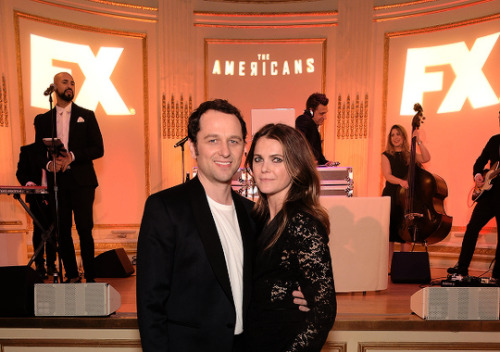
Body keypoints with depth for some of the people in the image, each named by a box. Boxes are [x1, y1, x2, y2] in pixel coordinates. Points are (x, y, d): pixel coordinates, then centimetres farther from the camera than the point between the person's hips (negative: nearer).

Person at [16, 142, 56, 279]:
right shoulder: (27, 150, 7)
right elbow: (20, 172, 4)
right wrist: (27, 182, -15)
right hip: (36, 196, -1)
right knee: (38, 229, 0)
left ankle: (51, 264, 14)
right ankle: (39, 265, 10)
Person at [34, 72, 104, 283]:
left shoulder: (86, 116, 8)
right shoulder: (42, 119, 14)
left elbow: (98, 149, 1)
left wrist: (72, 156, -11)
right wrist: (49, 163, -9)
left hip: (82, 181, -2)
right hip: (57, 182, 3)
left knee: (85, 230, -6)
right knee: (62, 232, 5)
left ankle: (90, 277, 5)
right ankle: (72, 275, 18)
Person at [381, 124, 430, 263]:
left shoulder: (410, 155, 11)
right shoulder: (386, 156, 4)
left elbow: (426, 158, -8)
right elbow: (387, 176, -10)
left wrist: (418, 141, -11)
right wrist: (400, 181, -28)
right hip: (391, 196, -2)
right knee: (390, 233, -2)